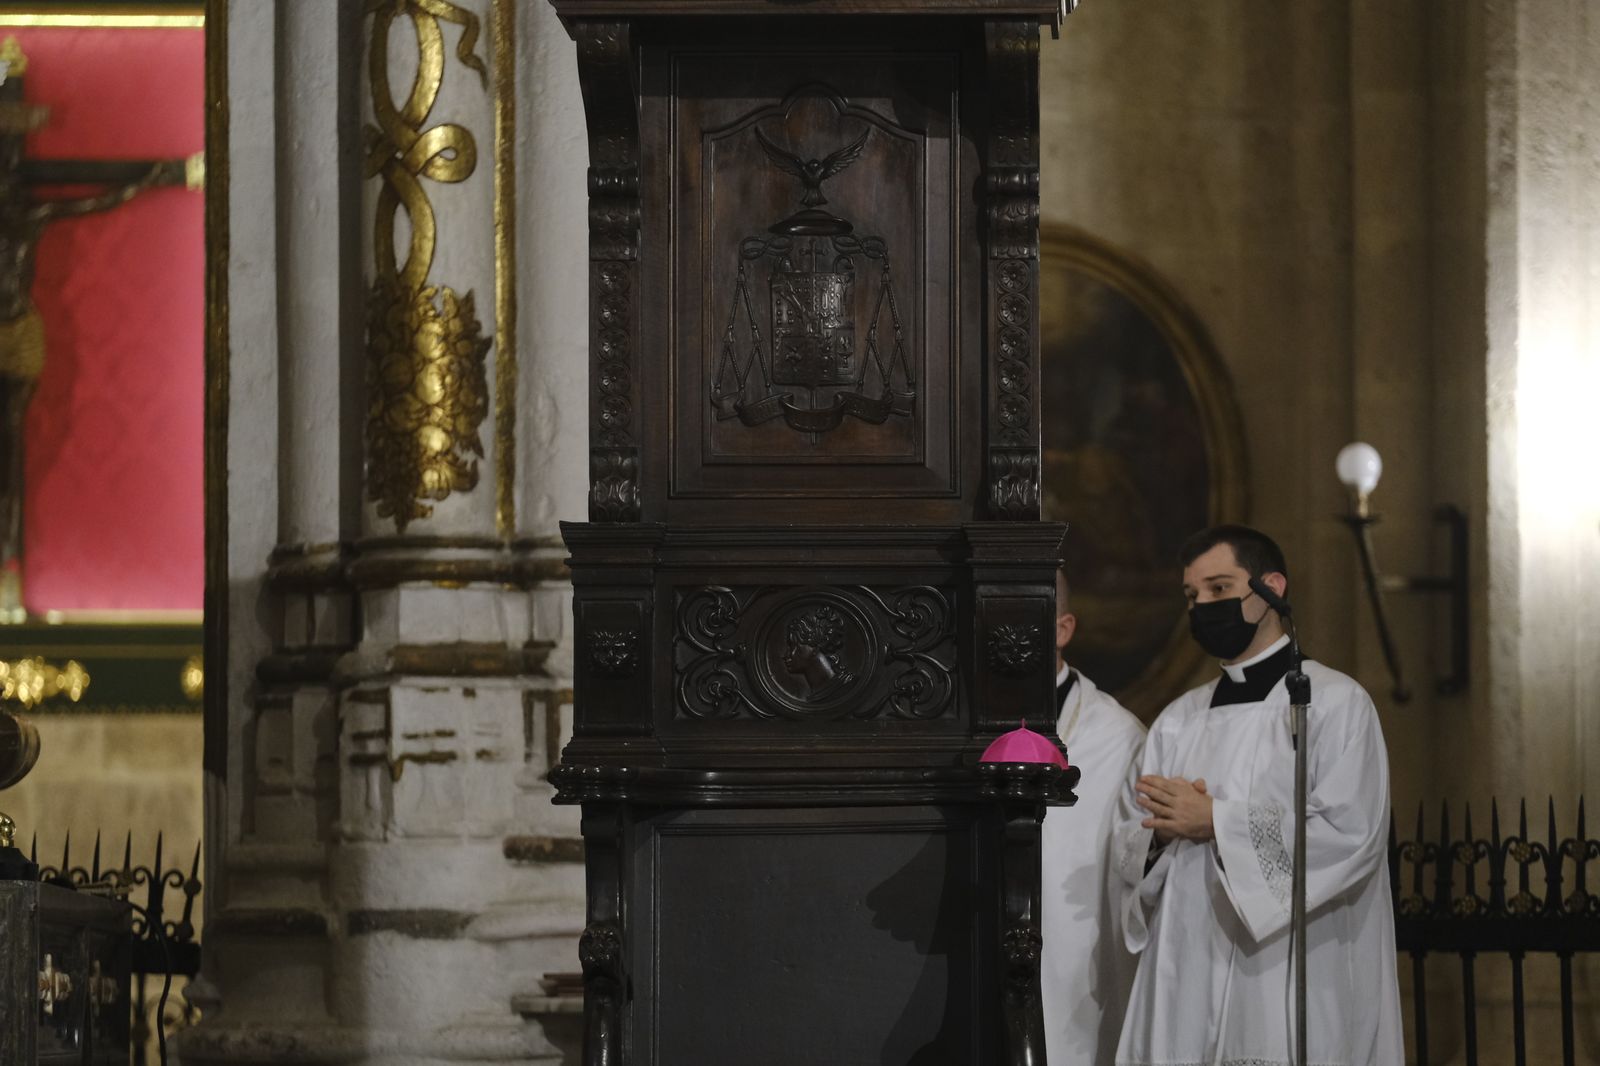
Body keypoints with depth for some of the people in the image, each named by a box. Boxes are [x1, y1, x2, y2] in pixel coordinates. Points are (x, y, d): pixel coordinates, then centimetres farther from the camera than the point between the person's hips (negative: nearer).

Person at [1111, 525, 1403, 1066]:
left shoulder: (1335, 702, -2)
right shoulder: (1178, 721, 16)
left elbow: (1350, 836, -14)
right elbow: (1129, 846, 14)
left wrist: (1216, 822, -13)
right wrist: (1165, 832, -9)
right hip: (1186, 982, 5)